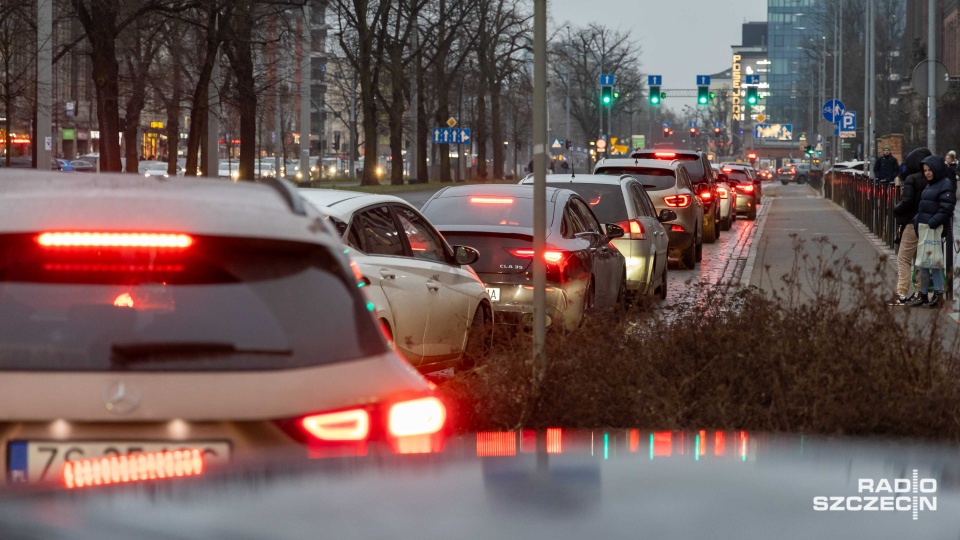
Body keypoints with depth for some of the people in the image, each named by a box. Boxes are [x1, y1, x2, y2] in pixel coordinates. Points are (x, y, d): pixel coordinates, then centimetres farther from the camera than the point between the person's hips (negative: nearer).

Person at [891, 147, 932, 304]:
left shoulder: (912, 179, -13)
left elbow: (907, 202, -20)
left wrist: (896, 210, -2)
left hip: (912, 224, -6)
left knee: (904, 259, -2)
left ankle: (902, 294, -8)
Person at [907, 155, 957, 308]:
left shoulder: (946, 186, -11)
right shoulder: (930, 185, 18)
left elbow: (945, 210, -18)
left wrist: (931, 224, -22)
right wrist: (916, 221, 11)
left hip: (935, 231, -9)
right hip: (924, 229, 9)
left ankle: (938, 292, 0)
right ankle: (923, 294, 18)